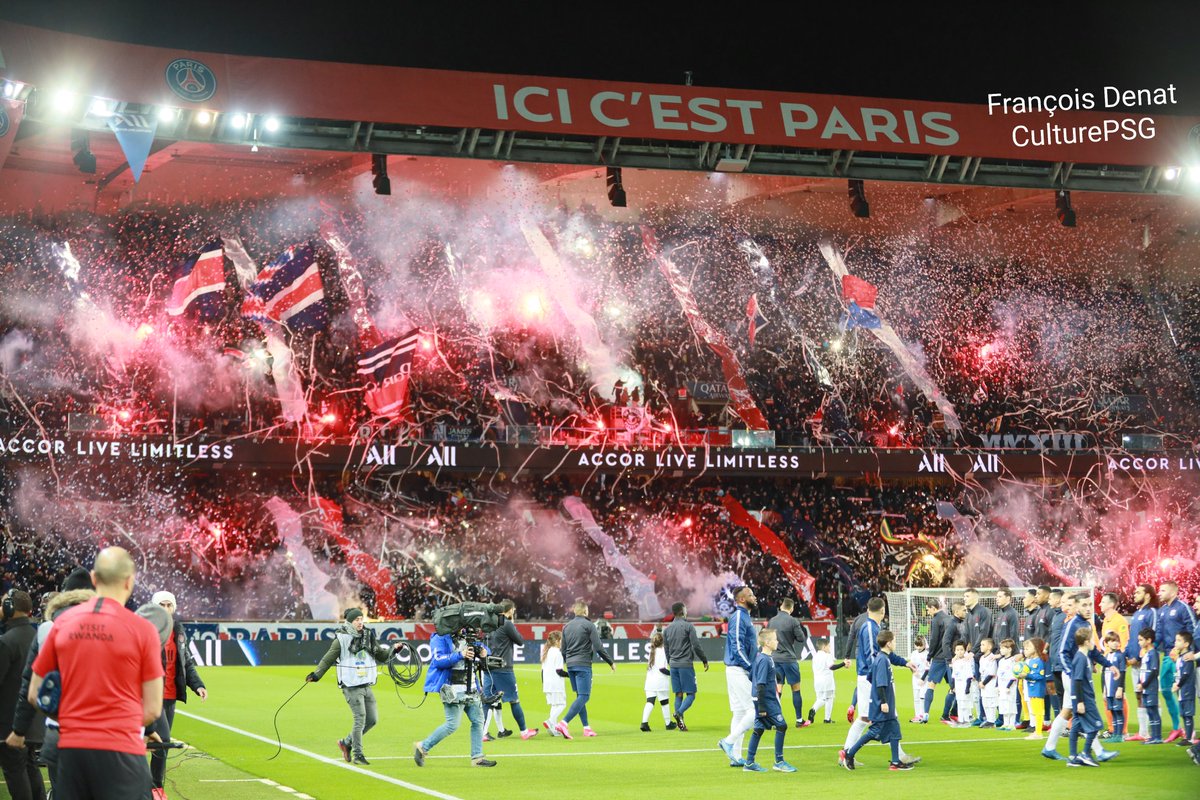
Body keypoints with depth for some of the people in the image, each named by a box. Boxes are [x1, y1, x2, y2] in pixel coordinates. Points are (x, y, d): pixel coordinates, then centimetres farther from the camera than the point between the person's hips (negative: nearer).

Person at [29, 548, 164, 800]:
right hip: (121, 750, -4)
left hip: (71, 749, 4)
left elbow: (35, 695, 11)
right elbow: (152, 710, -3)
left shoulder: (63, 623, 4)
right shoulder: (142, 629, -6)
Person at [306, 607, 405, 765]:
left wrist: (393, 649, 0)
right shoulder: (342, 639, -6)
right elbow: (328, 659, -3)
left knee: (372, 719, 8)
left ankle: (346, 743, 24)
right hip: (351, 686, -7)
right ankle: (357, 755, -4)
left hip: (366, 685, 7)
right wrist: (316, 674, -12)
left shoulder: (369, 637, 10)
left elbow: (381, 657, 16)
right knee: (360, 718, -12)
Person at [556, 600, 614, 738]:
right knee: (583, 696, -8)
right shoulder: (589, 625, -6)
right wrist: (611, 662, 1)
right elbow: (598, 648, -9)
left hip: (570, 665, 7)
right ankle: (564, 723, -23)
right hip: (583, 665, -7)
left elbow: (563, 650, 15)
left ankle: (586, 727, 13)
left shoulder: (566, 626, 12)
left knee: (580, 696, 15)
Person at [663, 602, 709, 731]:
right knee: (691, 694, -2)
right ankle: (679, 712, -24)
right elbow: (696, 646, -9)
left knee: (678, 694, 9)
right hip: (686, 664, -6)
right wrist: (705, 660, 0)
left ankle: (680, 722, 4)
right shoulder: (688, 626, -7)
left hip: (673, 665, 6)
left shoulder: (667, 629, 11)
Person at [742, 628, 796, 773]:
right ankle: (779, 762, 2)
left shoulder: (759, 656, 10)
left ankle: (749, 763, 13)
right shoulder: (764, 660, -19)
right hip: (767, 700, -10)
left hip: (762, 699, 10)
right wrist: (761, 707, -21)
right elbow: (760, 684, -21)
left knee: (759, 729, 11)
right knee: (781, 726, -3)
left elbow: (751, 677, 19)